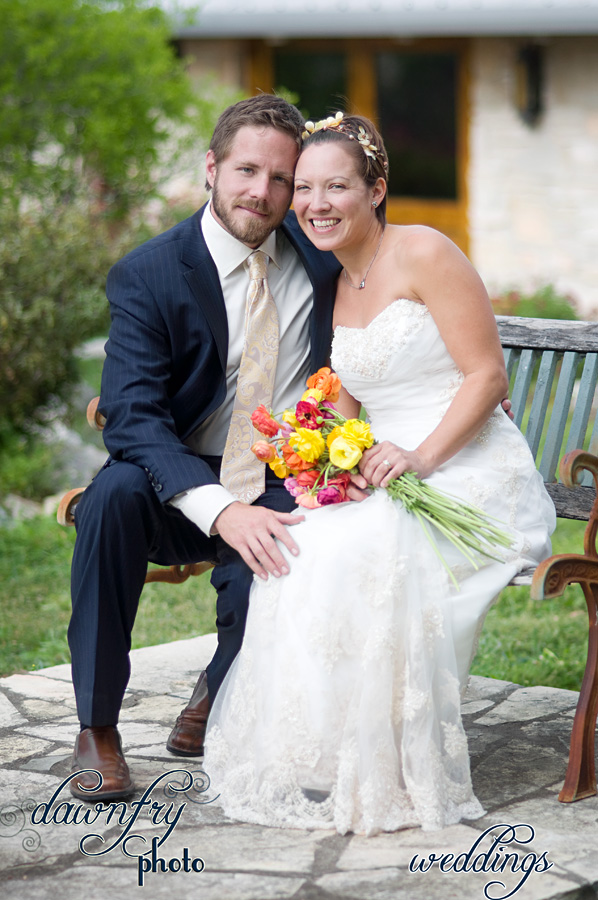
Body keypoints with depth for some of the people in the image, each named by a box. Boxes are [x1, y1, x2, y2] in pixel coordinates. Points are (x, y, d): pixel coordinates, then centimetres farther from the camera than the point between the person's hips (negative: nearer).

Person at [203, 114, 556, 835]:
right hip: (383, 474, 7)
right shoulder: (333, 286, 14)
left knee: (360, 551, -32)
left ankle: (384, 769, -16)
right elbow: (344, 407, 15)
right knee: (301, 544, -22)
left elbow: (487, 377, -11)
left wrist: (421, 457, -23)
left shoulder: (424, 254, -8)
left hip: (472, 472, -6)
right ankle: (318, 756, -10)